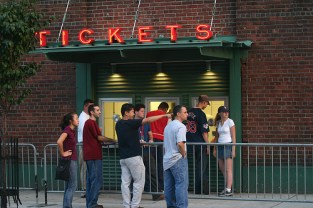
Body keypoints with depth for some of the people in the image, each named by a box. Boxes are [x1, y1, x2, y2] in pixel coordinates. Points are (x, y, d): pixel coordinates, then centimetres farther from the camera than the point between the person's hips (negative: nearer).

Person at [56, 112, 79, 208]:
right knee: (72, 185, -6)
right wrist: (62, 153, -18)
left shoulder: (72, 131, 12)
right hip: (69, 160, -9)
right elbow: (59, 142, -30)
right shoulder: (67, 130, -15)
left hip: (73, 160, 9)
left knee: (69, 185, 11)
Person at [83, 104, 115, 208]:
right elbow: (99, 137, -12)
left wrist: (108, 140, 19)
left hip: (90, 155, 10)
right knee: (97, 180, -8)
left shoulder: (89, 122, 18)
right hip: (94, 155, -10)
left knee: (90, 179, 10)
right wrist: (112, 140, -2)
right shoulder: (91, 122, -13)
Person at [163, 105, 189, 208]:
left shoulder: (168, 126, 15)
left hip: (167, 160, 9)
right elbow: (180, 143, -25)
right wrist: (184, 154, -11)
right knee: (181, 185, -6)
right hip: (178, 160, -9)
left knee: (169, 186, 10)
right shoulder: (180, 126, -13)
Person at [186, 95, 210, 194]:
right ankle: (204, 189, -1)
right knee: (202, 167, -1)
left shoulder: (190, 112, 9)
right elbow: (204, 131, -15)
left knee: (197, 166, 14)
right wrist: (208, 145, -10)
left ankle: (197, 190, 16)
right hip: (200, 144, -7)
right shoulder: (201, 114, -14)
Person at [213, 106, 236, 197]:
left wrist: (233, 150, -12)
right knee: (222, 170, 7)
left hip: (228, 146, -6)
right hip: (220, 146, 6)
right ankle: (226, 188, 15)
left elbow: (233, 137, -6)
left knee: (228, 169, -8)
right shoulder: (218, 123, 13)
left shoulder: (230, 122, -4)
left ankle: (229, 190, -11)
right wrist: (215, 149, 14)